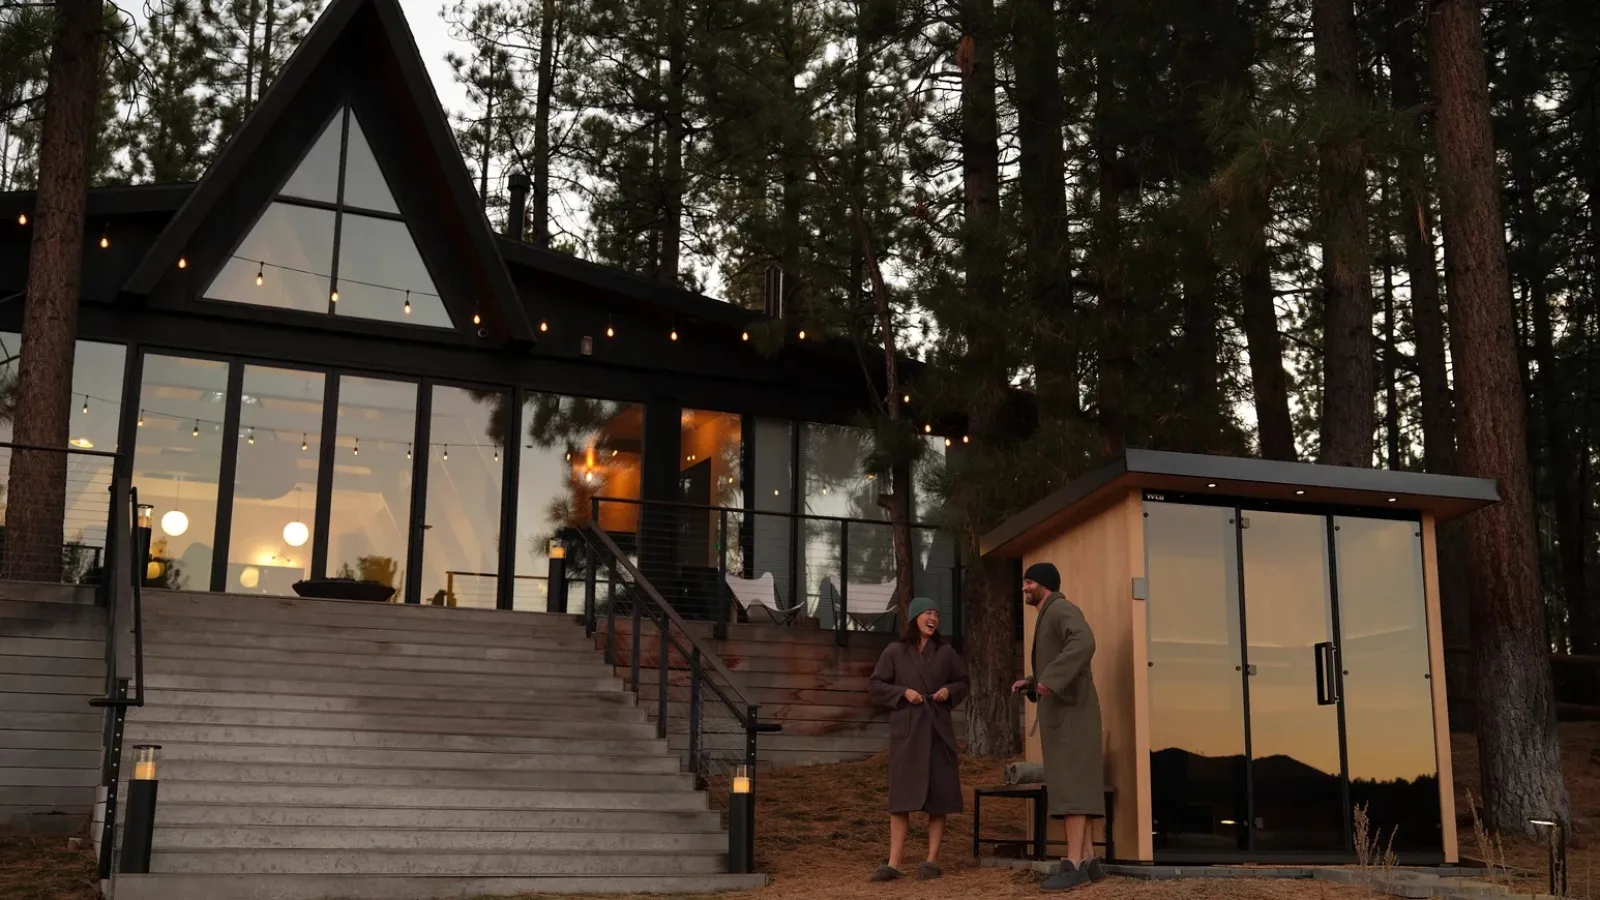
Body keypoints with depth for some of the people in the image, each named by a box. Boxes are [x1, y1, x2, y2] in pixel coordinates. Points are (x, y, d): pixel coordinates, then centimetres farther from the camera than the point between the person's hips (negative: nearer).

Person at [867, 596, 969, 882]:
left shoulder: (945, 652, 5)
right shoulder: (895, 652, 0)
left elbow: (962, 682, 15)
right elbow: (875, 685, 2)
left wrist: (949, 691, -5)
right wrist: (903, 692, -12)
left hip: (937, 729, 2)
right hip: (906, 730, -2)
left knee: (938, 797, 1)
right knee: (901, 797, -3)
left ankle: (932, 860, 9)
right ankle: (894, 863, -2)